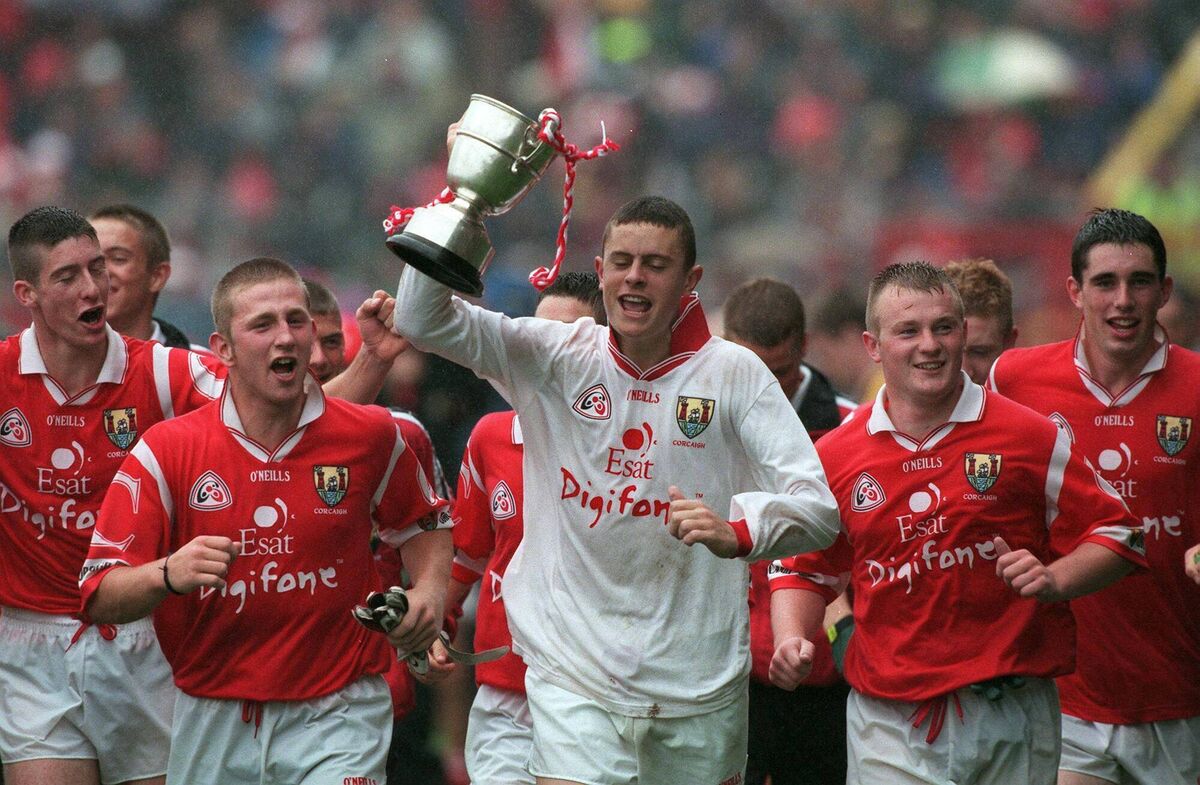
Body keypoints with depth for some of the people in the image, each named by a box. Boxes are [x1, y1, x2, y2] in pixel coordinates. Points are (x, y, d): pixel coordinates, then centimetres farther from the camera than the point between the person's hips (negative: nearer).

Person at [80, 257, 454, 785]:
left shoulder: (371, 435, -2)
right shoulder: (166, 450, -6)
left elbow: (422, 522, 19)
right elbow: (100, 597, -9)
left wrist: (428, 590, -1)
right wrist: (169, 575, -29)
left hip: (337, 713, -1)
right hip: (211, 718, 1)